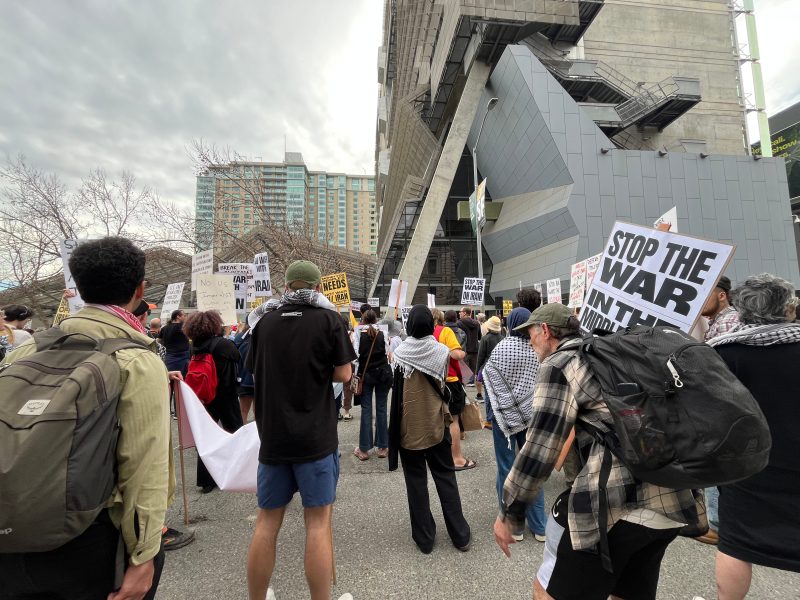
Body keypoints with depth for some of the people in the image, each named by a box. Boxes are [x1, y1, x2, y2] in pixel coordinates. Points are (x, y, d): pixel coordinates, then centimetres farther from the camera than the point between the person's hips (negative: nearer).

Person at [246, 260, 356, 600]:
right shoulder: (328, 320, -8)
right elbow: (343, 374, -8)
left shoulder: (265, 322, 3)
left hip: (272, 435, 4)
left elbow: (256, 371, 12)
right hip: (315, 436, -3)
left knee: (267, 521, 16)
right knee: (318, 522, 8)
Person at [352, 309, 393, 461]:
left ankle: (364, 449, 9)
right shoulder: (382, 332, 1)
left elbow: (355, 354, -8)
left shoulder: (358, 333, -1)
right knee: (381, 409, 7)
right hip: (383, 372, 1)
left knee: (366, 410, 4)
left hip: (365, 374, -1)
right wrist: (390, 374, 3)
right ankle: (383, 447, 14)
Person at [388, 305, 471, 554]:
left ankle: (424, 538, 23)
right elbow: (443, 386, 3)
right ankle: (460, 535, 24)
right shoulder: (442, 352, -10)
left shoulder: (400, 353, -13)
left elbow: (396, 389, -4)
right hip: (436, 424, 2)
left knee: (416, 481, 12)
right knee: (446, 477, 15)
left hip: (409, 427, -1)